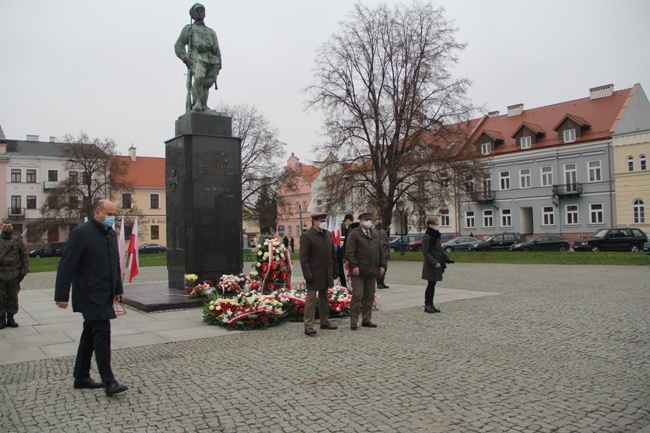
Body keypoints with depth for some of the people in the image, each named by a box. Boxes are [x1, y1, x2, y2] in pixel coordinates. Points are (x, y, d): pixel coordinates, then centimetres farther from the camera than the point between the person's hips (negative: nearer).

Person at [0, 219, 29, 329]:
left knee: (13, 298, 7)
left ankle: (11, 319, 18)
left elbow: (25, 257, 4)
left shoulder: (18, 241, 3)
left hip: (14, 277, 1)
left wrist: (23, 272, -1)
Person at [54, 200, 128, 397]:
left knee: (91, 334, 15)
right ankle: (108, 381, -8)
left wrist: (118, 289, 20)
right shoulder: (81, 232, -13)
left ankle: (81, 377, 27)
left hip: (104, 295, 9)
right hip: (90, 295, -9)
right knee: (102, 332, -12)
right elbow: (66, 265, -15)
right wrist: (62, 295, -16)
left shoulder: (110, 233, 12)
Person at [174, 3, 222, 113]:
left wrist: (218, 65, 7)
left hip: (212, 60, 4)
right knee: (199, 78, -29)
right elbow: (178, 46, 12)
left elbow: (217, 50, 24)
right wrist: (185, 59, -6)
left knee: (206, 84, -8)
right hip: (197, 58, -4)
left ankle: (204, 107, -5)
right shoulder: (188, 29, 22)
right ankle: (197, 102, -21)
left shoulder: (211, 32, 33)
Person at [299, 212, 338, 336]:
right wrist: (307, 275, -17)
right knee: (311, 299, -2)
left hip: (326, 274, 7)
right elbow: (303, 258, -13)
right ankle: (308, 326, 2)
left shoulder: (328, 234, 9)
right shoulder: (306, 236, -11)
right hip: (314, 274, -7)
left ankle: (324, 322, 27)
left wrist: (335, 269, 11)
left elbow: (332, 254, 15)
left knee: (324, 298, 16)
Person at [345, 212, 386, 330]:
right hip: (358, 272, -7)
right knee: (357, 296, -5)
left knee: (369, 296, 10)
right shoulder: (354, 234, -5)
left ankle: (366, 320, 21)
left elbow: (381, 251, 20)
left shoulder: (375, 235, 17)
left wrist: (382, 265, 11)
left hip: (372, 272, 7)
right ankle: (353, 322, 2)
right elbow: (350, 252, -12)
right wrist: (354, 266, -18)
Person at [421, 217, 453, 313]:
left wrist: (447, 259, 9)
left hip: (437, 264, 8)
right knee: (430, 284, -4)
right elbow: (425, 252, -18)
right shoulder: (427, 237, -13)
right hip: (430, 265, -8)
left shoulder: (436, 236, 14)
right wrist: (434, 262, -23)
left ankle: (431, 304, 17)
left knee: (433, 284, 11)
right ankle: (427, 305, 5)